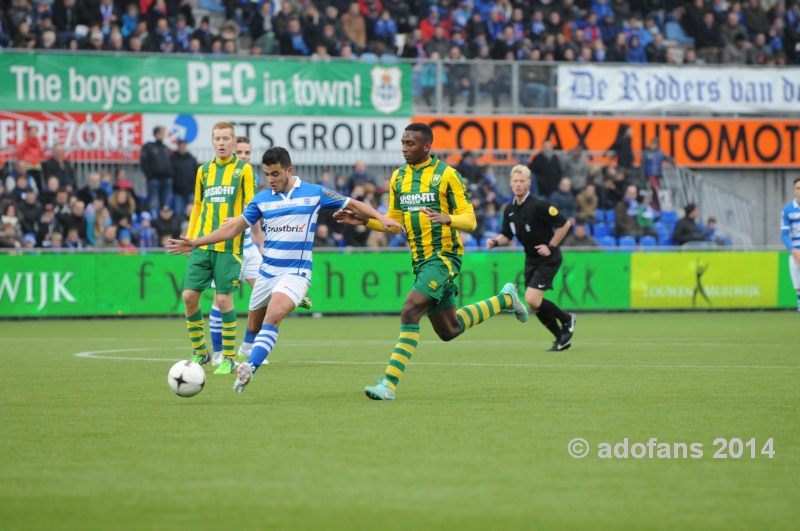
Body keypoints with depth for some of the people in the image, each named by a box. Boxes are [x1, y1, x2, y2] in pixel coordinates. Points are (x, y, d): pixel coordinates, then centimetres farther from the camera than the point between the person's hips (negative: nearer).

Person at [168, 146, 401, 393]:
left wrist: (381, 217, -7)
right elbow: (234, 227, 8)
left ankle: (249, 367, -37)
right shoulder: (262, 199, 6)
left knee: (272, 316, -27)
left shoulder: (314, 193, -1)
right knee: (254, 325, 9)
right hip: (267, 271, 5)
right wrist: (195, 242, 1)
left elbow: (352, 204, 7)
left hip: (295, 273, -5)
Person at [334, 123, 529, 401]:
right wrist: (365, 221, 1)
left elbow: (470, 220, -9)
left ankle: (390, 383, -23)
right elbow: (394, 222, 17)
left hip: (444, 256, -8)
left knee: (410, 311, -23)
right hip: (420, 260, 8)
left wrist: (447, 219, -30)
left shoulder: (446, 174, -8)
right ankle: (504, 299, 39)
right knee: (449, 330, 15)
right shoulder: (398, 177, 10)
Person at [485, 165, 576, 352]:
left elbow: (565, 224, -14)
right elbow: (507, 236, 14)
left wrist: (551, 246, -15)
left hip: (547, 259, -8)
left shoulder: (538, 206, -18)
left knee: (532, 299, -18)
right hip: (531, 259, 8)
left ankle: (566, 319, 5)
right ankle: (562, 338, 21)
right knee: (534, 303, 6)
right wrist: (495, 241, -7)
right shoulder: (510, 209, 3)